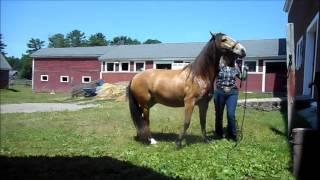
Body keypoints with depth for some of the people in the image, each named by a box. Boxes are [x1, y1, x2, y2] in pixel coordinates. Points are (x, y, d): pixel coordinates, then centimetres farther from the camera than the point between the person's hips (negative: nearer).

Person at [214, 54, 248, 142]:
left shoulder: (235, 67, 5)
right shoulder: (219, 66, -4)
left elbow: (243, 78, 14)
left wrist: (245, 70, -2)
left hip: (232, 93, 1)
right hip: (219, 92, -1)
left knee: (231, 114, -6)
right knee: (219, 114, 9)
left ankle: (232, 134, 12)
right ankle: (219, 133, 26)